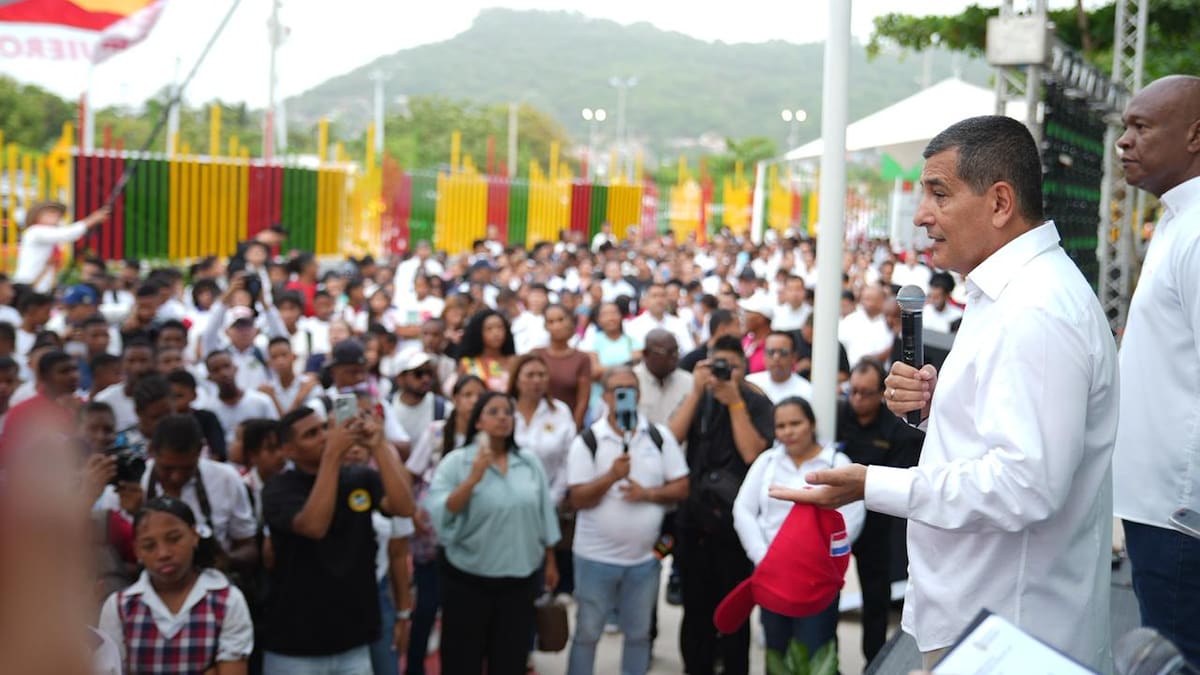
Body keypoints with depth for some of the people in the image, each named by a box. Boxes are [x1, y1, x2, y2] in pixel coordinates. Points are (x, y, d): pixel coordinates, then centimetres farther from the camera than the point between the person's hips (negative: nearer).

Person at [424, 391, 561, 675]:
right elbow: (439, 514, -18)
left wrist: (550, 562, 13)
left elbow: (545, 515, 10)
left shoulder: (530, 462, 5)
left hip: (519, 579, 3)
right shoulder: (455, 462, -7)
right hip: (467, 580, -3)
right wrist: (474, 478, -25)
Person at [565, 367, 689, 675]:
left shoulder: (660, 436, -1)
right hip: (595, 557, -2)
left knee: (638, 634, 14)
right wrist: (611, 476, -26)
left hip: (644, 557, 2)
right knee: (587, 632, 9)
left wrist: (647, 493, -17)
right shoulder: (587, 441, -7)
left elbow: (682, 488, -1)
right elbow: (578, 499, -11)